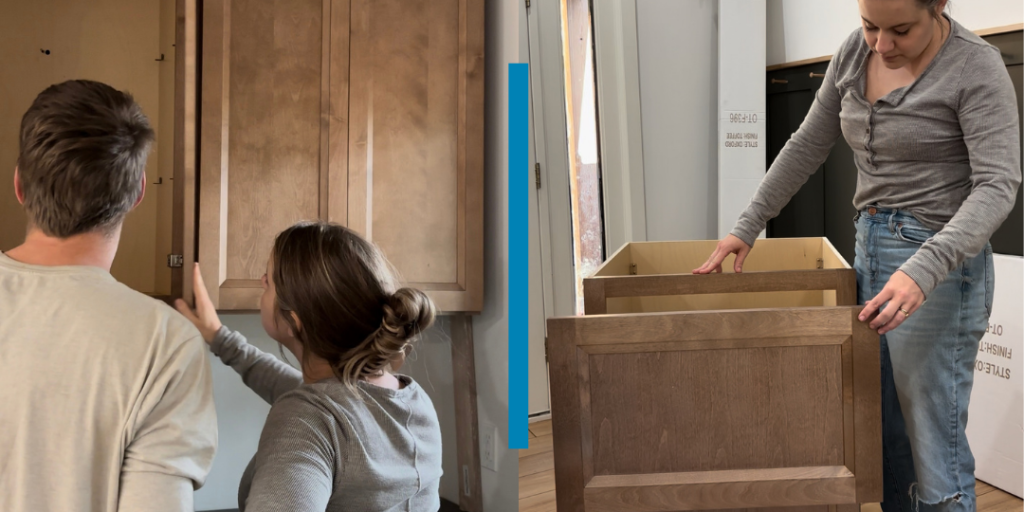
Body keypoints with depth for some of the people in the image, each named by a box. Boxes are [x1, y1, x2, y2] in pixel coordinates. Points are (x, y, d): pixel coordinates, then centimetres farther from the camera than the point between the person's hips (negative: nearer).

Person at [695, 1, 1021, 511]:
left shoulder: (975, 66, -12)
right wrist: (746, 227, 10)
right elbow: (807, 146, 13)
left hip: (937, 263, -6)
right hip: (870, 248, 6)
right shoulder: (854, 52, 6)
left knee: (933, 445, -3)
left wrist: (923, 271, -34)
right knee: (885, 438, 13)